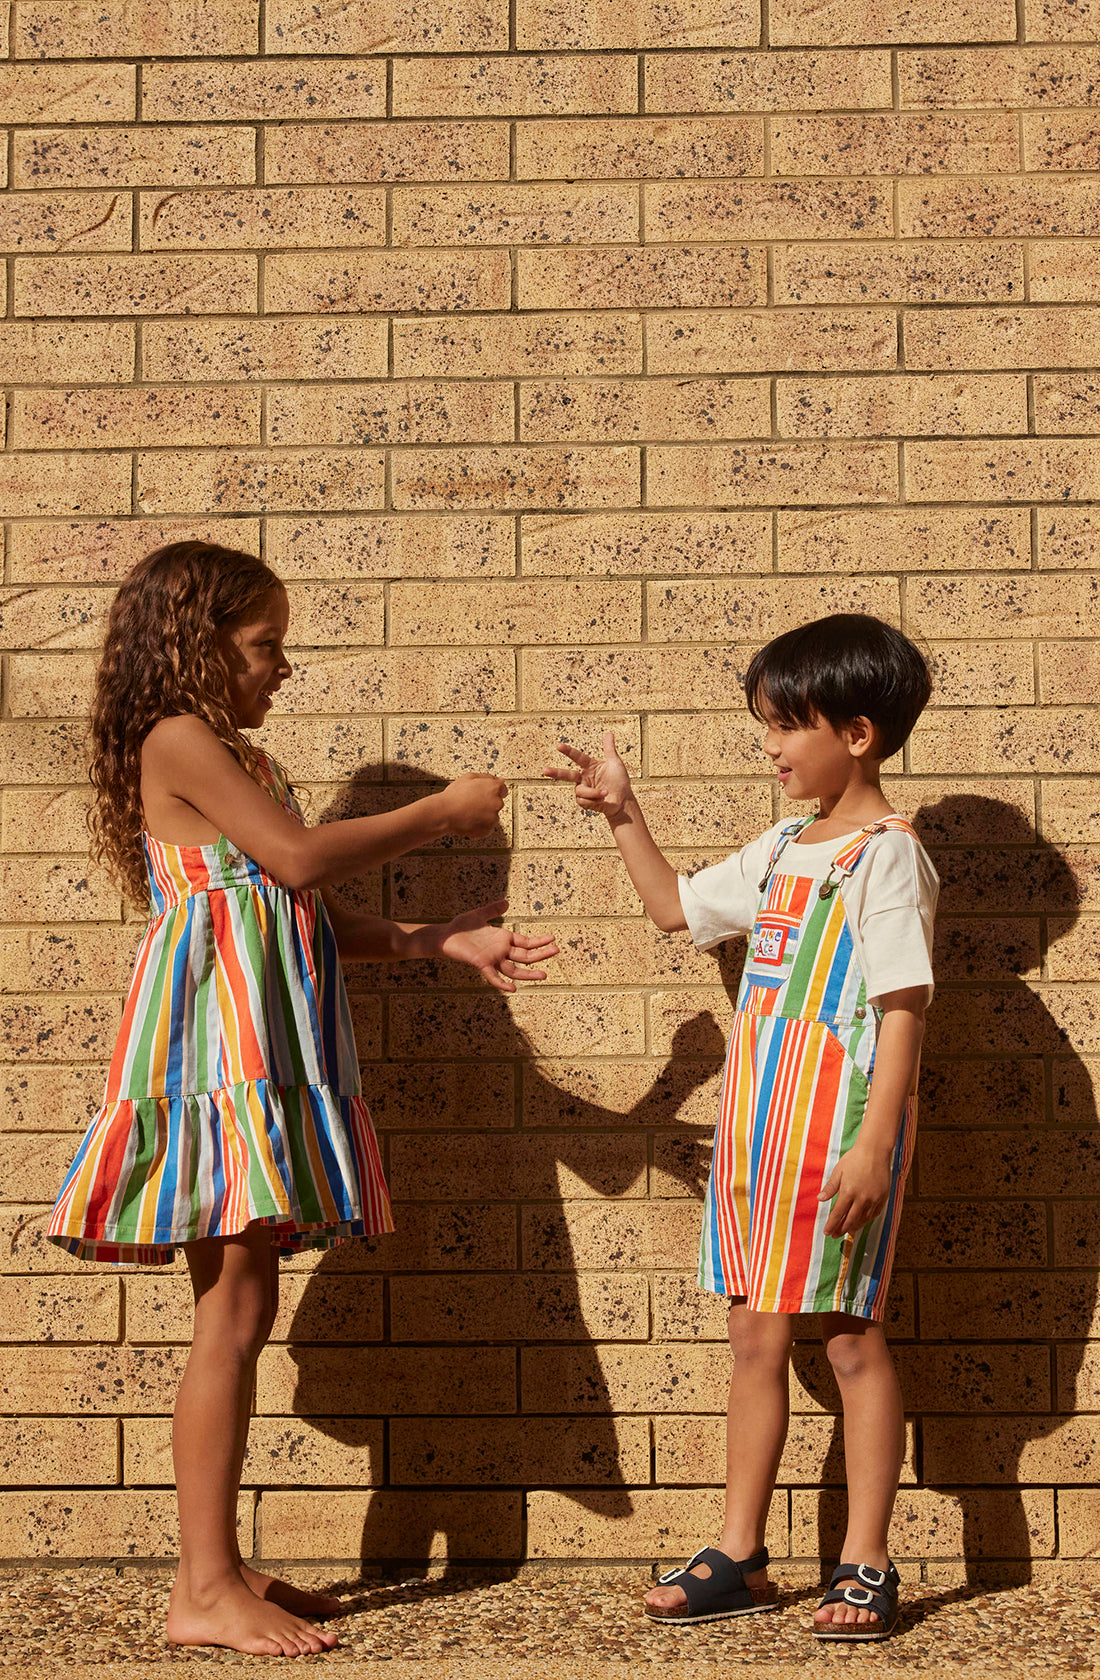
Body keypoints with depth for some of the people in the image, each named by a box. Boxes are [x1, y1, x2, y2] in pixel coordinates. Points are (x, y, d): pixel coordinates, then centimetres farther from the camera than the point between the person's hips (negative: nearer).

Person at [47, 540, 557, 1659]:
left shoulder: (239, 759, 22)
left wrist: (445, 940, 10)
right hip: (217, 1041, -10)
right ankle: (207, 1589, -6)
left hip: (263, 1050, 10)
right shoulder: (181, 741, -7)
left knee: (242, 1311, 9)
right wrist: (440, 814, -5)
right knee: (233, 1315, -10)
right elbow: (302, 859, -15)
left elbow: (313, 919, 19)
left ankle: (213, 1570, 14)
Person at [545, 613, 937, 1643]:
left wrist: (874, 1144, -22)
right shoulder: (782, 851, 14)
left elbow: (903, 1009, -16)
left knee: (850, 1335, 0)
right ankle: (739, 1557, 19)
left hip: (840, 1124, -8)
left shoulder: (885, 855, -11)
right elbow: (675, 908, 28)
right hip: (759, 1128, 8)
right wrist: (623, 815, 17)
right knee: (755, 1337, 11)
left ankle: (865, 1565, 10)